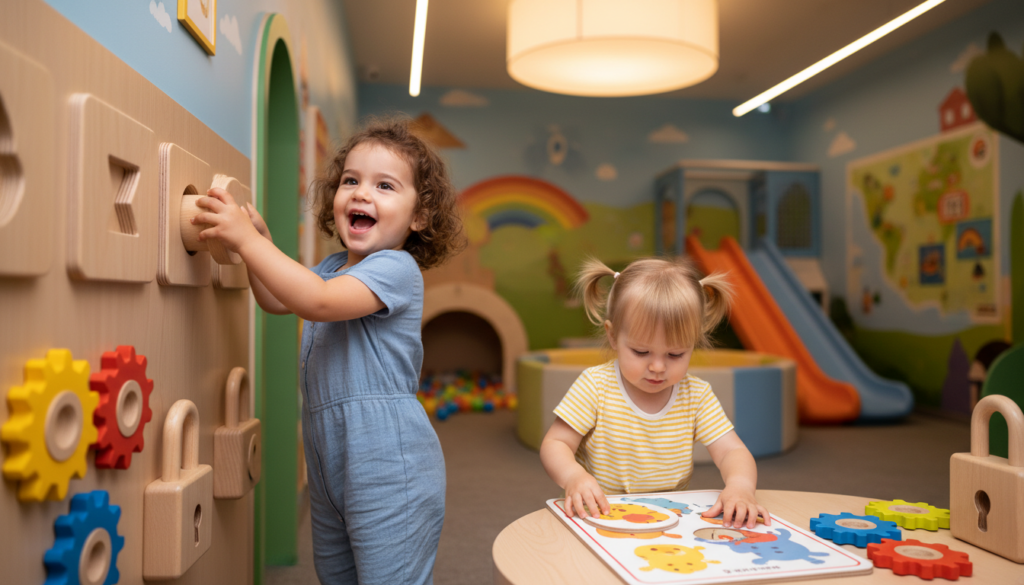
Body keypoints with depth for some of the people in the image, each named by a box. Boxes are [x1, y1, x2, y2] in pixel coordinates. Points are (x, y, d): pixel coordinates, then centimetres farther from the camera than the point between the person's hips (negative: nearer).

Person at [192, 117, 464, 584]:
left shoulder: (396, 268, -15)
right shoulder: (334, 267, 14)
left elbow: (317, 301, -29)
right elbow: (276, 301, 27)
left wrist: (246, 239, -23)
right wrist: (259, 240, 12)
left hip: (387, 469, -9)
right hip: (330, 466, 9)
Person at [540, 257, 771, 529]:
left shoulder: (697, 395, -1)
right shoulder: (594, 386, -9)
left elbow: (732, 452, -5)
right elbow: (554, 445, -7)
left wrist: (740, 486, -28)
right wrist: (573, 476, -30)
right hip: (600, 519, -2)